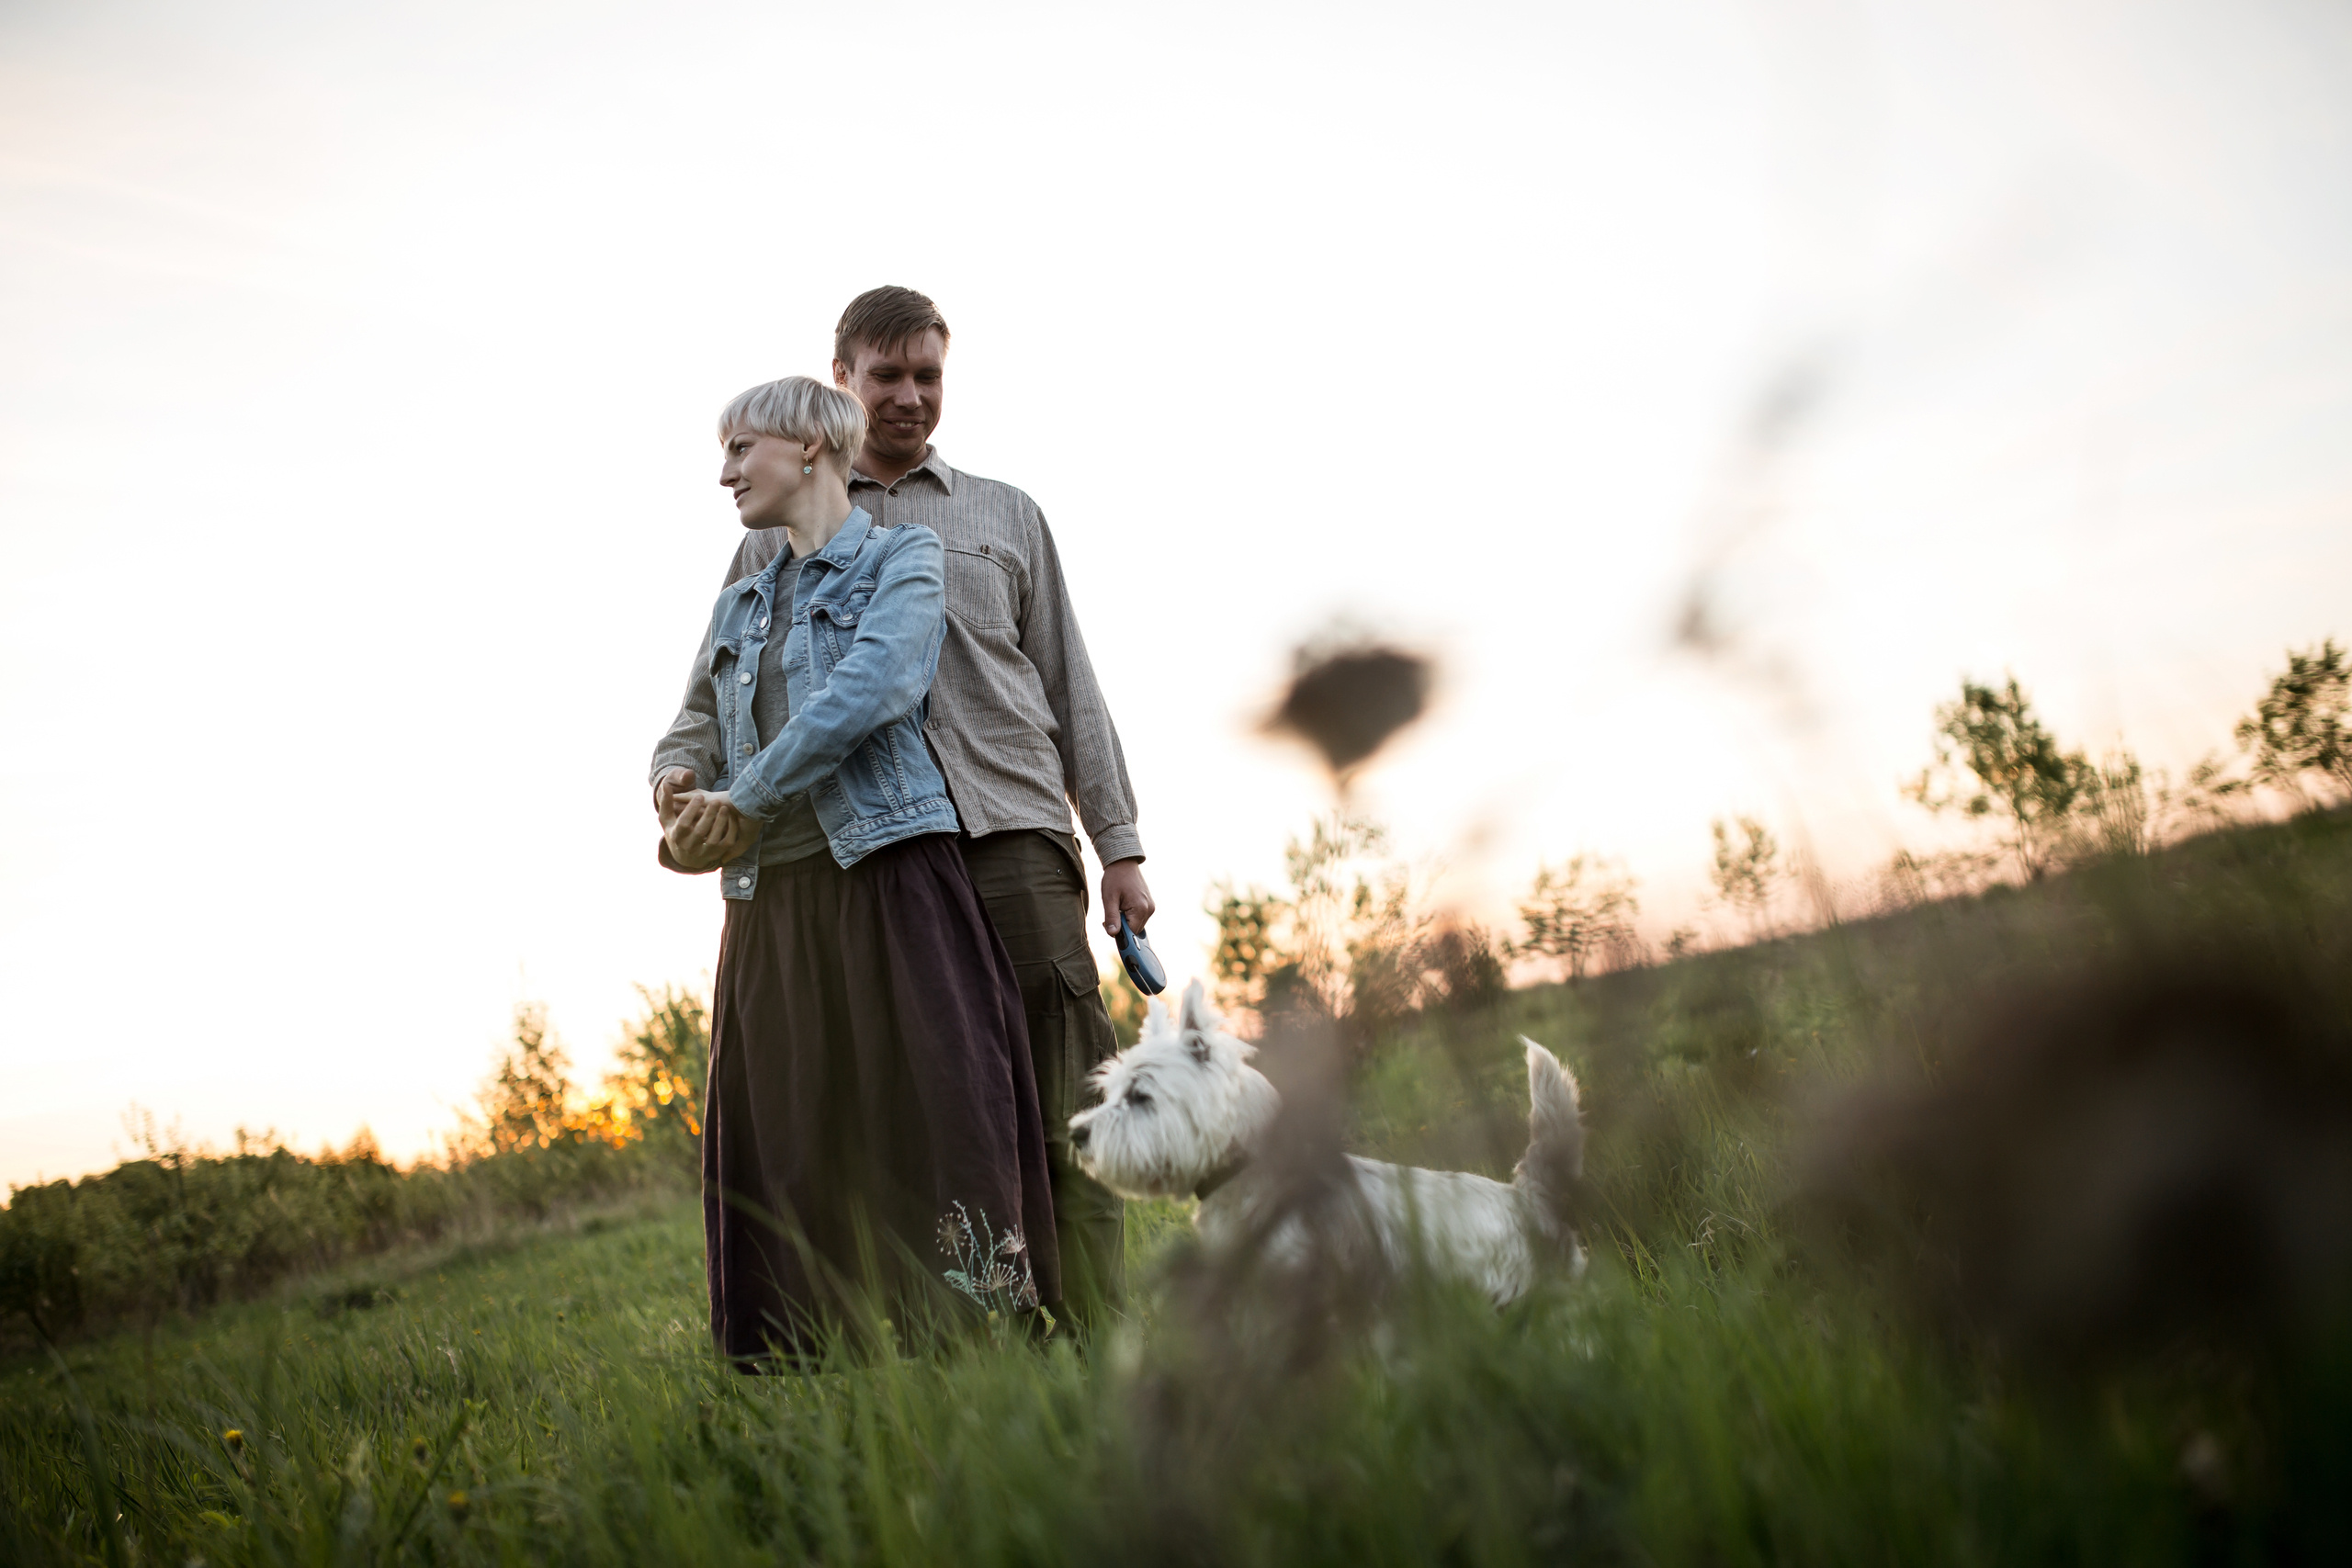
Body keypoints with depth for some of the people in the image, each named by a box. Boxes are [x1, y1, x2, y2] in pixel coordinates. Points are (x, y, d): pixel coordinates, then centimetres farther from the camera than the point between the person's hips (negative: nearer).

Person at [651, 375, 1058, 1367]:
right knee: (779, 1159, 3)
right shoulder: (739, 604, 25)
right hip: (769, 905, 6)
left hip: (888, 880, -6)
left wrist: (742, 801, -11)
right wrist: (678, 791, -4)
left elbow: (871, 687, -11)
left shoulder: (903, 557, 6)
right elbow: (695, 726, 20)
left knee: (928, 1123, -10)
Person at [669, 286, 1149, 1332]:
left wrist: (1119, 844, 10)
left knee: (1065, 1096, -9)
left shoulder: (1006, 516, 23)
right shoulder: (781, 534, 21)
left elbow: (1073, 688, 18)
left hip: (1013, 825, 0)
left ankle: (1099, 1336, -7)